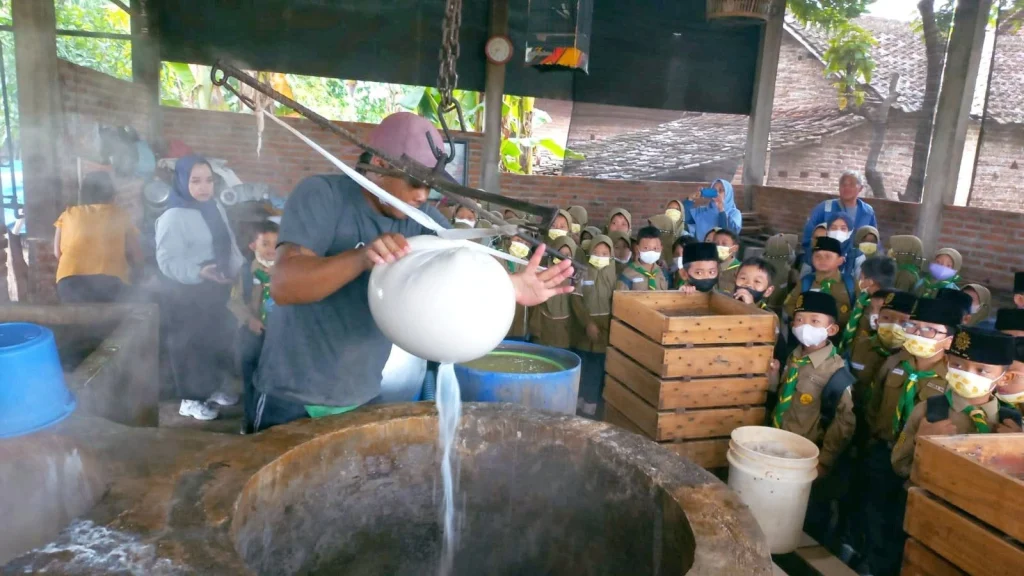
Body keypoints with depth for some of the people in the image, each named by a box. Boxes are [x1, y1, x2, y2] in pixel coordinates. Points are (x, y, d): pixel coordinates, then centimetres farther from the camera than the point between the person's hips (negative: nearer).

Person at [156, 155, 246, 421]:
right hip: (186, 293, -8)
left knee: (218, 341, 18)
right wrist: (199, 272, -36)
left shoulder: (217, 209, 7)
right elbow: (167, 261, -22)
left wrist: (240, 269, 2)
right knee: (189, 346, 5)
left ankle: (212, 388, 36)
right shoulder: (173, 217, -17)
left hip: (215, 289, 8)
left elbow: (230, 245, 15)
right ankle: (190, 399, 20)